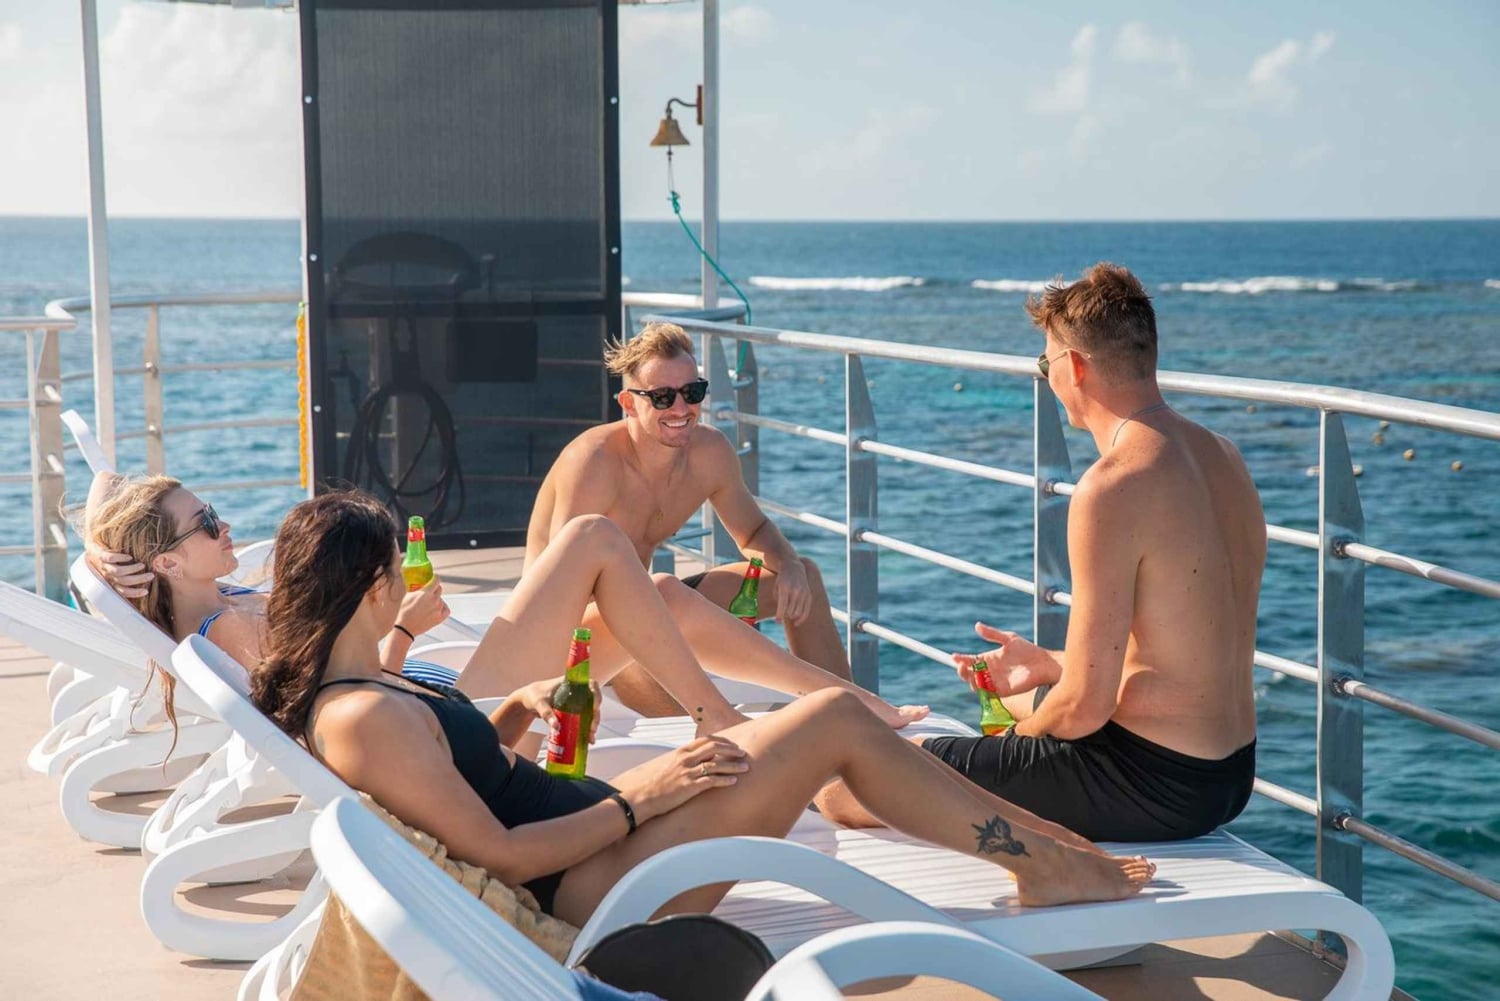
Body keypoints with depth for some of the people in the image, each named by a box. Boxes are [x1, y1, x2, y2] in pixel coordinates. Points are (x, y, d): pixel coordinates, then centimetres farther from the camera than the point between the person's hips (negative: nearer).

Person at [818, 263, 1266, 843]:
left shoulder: (1111, 489, -23)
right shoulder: (1224, 460, 7)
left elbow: (1085, 707, -23)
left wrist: (1025, 728, 0)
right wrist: (1046, 665, 20)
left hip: (1152, 784, -10)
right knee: (1023, 698, 42)